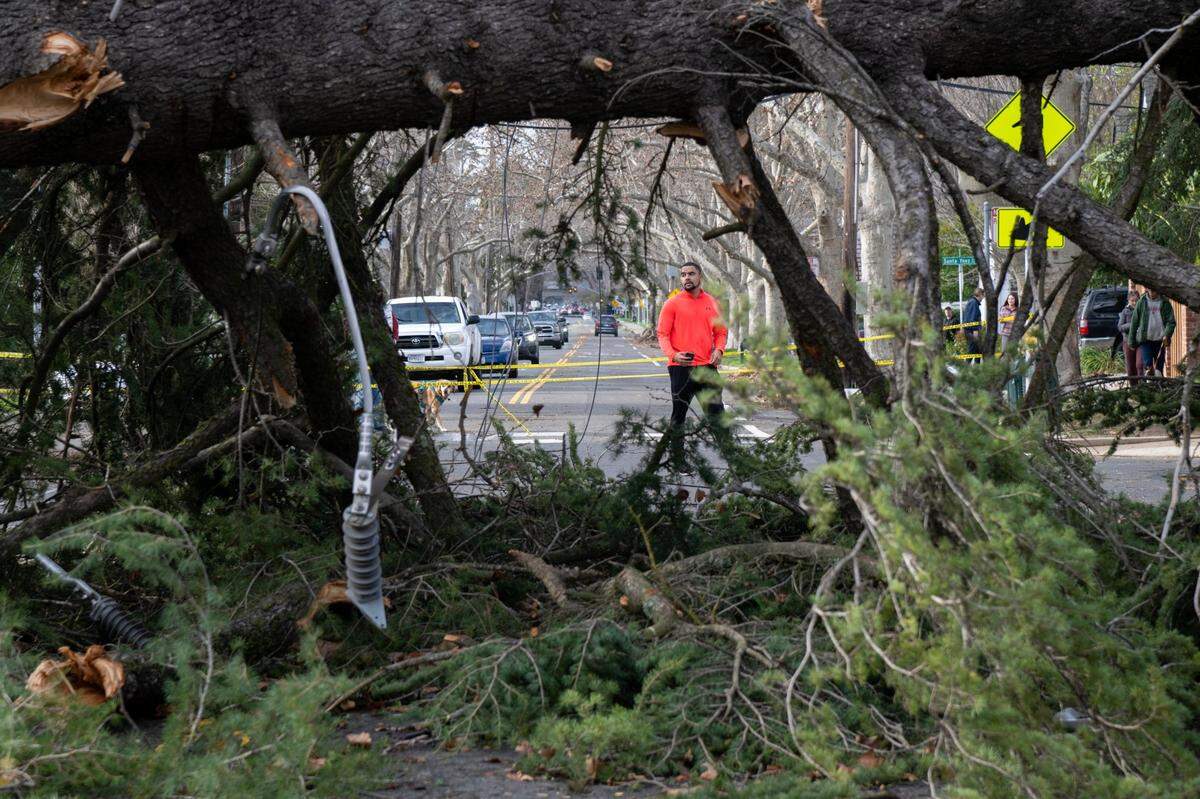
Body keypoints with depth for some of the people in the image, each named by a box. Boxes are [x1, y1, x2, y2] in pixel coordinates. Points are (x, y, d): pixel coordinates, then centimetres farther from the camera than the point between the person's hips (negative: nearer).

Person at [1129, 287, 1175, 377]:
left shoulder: (1165, 303, 4)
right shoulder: (1141, 302, 3)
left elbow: (1171, 321, -2)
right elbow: (1134, 322, 7)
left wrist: (1167, 335, -19)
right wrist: (1132, 340, 5)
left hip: (1160, 340, 1)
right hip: (1145, 340, -1)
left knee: (1159, 367, 3)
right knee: (1148, 364, -14)